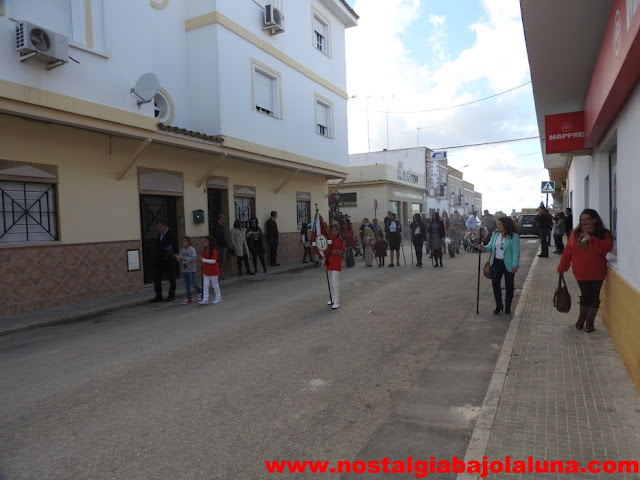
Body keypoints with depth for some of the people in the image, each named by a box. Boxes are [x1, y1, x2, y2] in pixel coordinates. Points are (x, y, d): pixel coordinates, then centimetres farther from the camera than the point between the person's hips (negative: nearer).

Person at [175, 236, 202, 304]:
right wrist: (177, 258, -13)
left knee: (192, 283, -6)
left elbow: (193, 258, -22)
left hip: (191, 270, -6)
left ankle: (200, 291, 21)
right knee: (186, 285, 8)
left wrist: (184, 258, -25)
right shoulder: (182, 250, 9)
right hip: (184, 270, 6)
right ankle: (188, 299, 14)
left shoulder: (192, 249, -11)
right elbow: (180, 260, 9)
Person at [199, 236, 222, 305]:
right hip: (206, 271, 7)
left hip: (213, 271, -7)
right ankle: (205, 299, 4)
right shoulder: (205, 250, 6)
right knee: (205, 285, 2)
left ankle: (218, 298, 21)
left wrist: (204, 260, -25)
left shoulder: (214, 251, -17)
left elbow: (213, 261, -24)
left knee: (215, 284, 6)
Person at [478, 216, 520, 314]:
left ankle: (508, 306, 23)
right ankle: (499, 305, 18)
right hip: (496, 263, 5)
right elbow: (490, 246, 5)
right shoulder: (495, 234, 4)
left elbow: (516, 252, -15)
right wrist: (483, 248, -16)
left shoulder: (514, 236, -12)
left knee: (509, 285, 9)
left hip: (508, 264, -5)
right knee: (495, 284, 5)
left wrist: (515, 265, -19)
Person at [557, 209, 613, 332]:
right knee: (586, 295, -1)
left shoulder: (604, 234, -1)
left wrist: (591, 240, -26)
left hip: (597, 273, 0)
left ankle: (589, 322, 20)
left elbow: (607, 247, -20)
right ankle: (581, 318, 22)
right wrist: (562, 267, 8)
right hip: (581, 272, 0)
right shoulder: (575, 233, 3)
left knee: (594, 297, 6)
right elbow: (567, 251, 5)